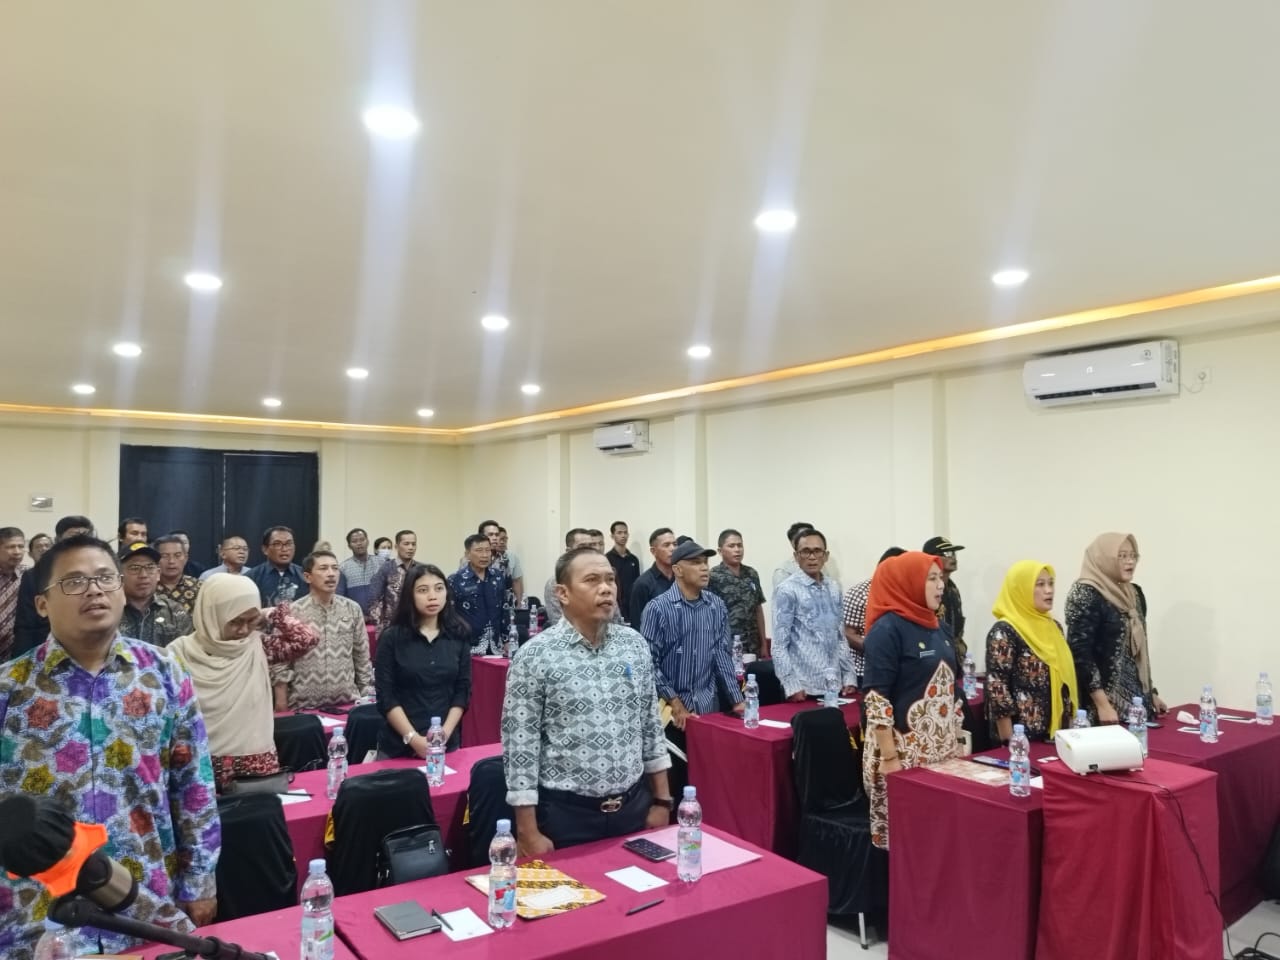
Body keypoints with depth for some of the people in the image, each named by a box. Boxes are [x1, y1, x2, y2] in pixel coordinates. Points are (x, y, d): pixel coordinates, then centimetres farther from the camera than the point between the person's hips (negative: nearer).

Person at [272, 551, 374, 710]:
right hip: (304, 706, -3)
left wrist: (367, 696, 5)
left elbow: (362, 658, 7)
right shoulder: (292, 613, -6)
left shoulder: (353, 609, 3)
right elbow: (280, 663, -5)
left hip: (347, 702, 3)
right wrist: (281, 705, -7)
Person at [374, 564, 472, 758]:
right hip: (398, 745, -2)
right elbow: (386, 696, -8)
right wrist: (413, 738, -15)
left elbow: (463, 690, 0)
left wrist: (444, 734, -11)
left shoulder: (459, 635, 1)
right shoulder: (392, 637, -5)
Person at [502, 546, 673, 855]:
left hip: (634, 807, 4)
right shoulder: (535, 656, -13)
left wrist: (662, 800, 9)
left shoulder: (635, 644, 1)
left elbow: (651, 726, 9)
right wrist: (528, 833, -10)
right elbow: (520, 746, -11)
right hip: (566, 814, -4)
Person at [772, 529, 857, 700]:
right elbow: (779, 645, -10)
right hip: (804, 687, -5)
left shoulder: (834, 588, 8)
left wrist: (849, 677, 8)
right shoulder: (787, 590, -9)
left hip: (834, 685, 5)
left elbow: (840, 637, 14)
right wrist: (791, 685, -16)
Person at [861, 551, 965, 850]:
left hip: (943, 750, 7)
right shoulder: (887, 629, -12)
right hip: (904, 751, -7)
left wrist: (957, 741, 16)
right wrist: (889, 756, -19)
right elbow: (876, 699, -17)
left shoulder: (940, 628, 11)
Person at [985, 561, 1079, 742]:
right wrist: (1010, 743, -18)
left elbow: (1065, 675, 16)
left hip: (1058, 733, 7)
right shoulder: (1004, 632, -15)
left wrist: (1070, 729, 13)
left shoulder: (1054, 627, 10)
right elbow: (997, 690, -18)